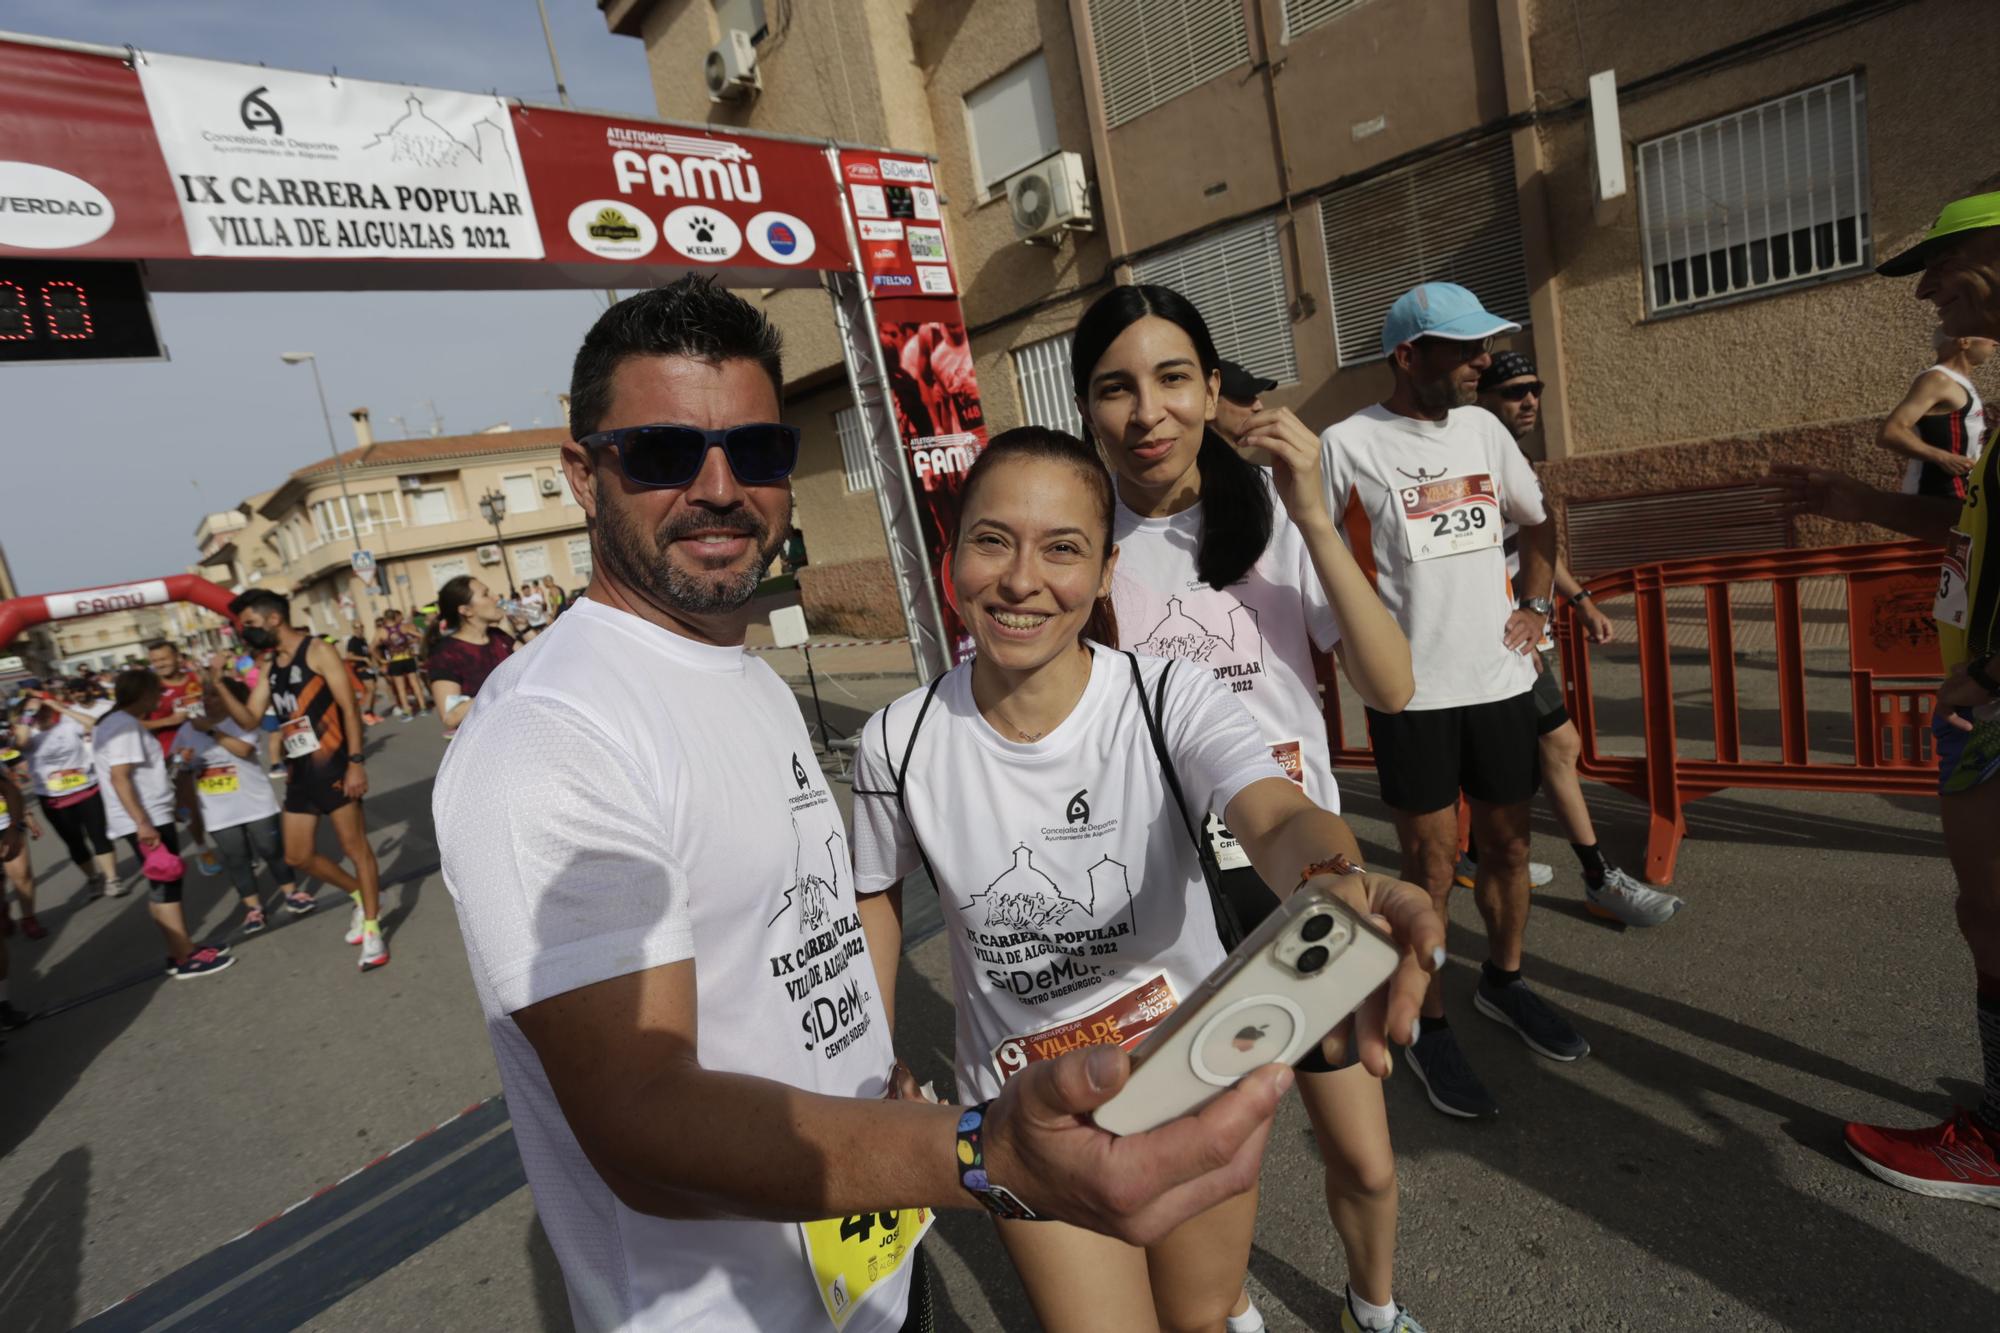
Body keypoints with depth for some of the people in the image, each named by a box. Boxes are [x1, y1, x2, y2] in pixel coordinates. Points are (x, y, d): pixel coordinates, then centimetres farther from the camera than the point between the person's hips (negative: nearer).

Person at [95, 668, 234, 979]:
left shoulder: (112, 723, 16)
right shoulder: (125, 725, -16)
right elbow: (119, 777, -24)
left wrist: (170, 761, 24)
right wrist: (142, 823, -26)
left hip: (150, 818, 10)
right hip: (146, 820, -10)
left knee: (163, 885, 15)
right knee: (165, 886, -7)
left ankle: (182, 949, 22)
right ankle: (185, 959, -3)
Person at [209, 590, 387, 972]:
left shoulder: (317, 652, -8)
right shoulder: (269, 665, 14)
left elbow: (349, 708, -14)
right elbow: (249, 720, 13)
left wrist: (356, 762, -20)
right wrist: (218, 685, -1)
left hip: (332, 764, -8)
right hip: (299, 770, 8)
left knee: (355, 846, -1)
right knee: (298, 857, 12)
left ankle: (373, 929, 7)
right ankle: (360, 895, 32)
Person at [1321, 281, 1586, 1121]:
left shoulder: (1483, 428, 10)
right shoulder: (1350, 444, -9)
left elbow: (1537, 520, 23)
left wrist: (1536, 607, 11)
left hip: (1500, 677, 6)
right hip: (1412, 691, -6)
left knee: (1508, 843, 17)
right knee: (1431, 869, 1)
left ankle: (1503, 982, 39)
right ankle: (1426, 1026, 19)